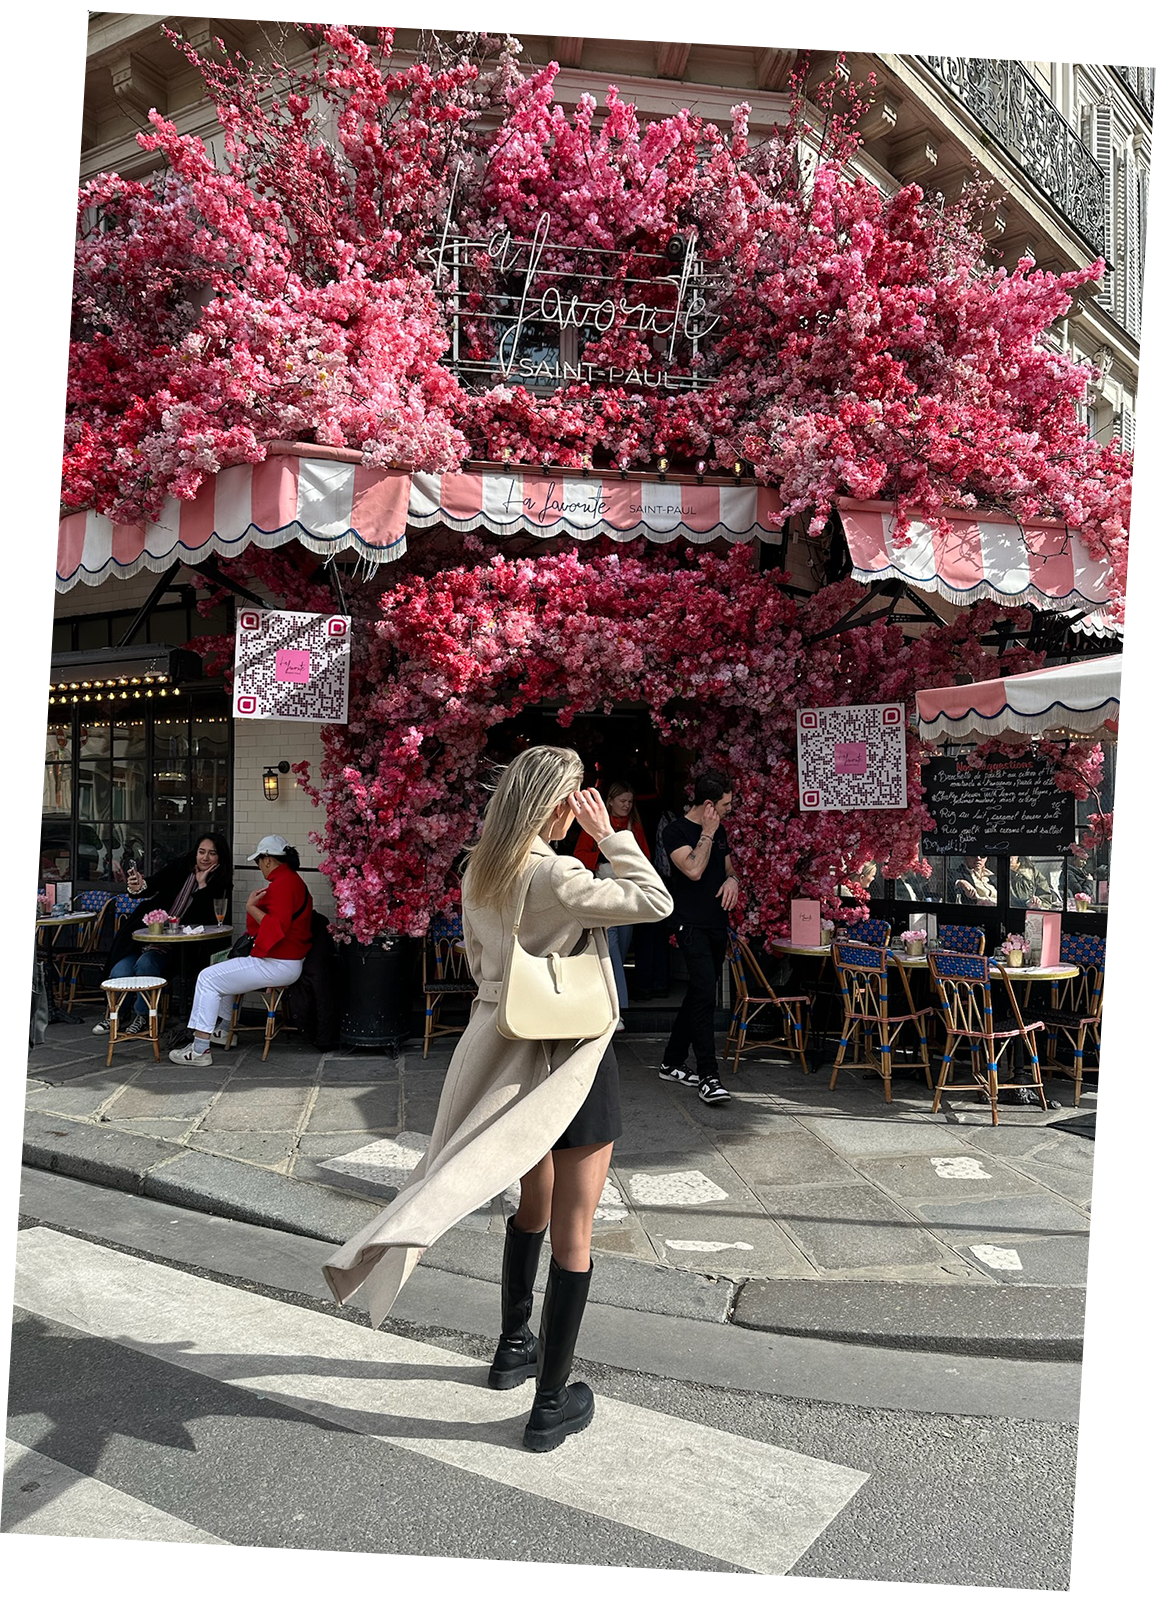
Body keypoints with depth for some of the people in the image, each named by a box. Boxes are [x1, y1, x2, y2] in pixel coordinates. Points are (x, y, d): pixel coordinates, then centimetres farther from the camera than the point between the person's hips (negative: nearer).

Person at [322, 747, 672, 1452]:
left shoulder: (479, 873, 1)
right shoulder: (559, 877, -23)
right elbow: (656, 901, -17)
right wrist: (611, 835, -12)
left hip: (507, 1049, 8)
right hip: (573, 1057, -7)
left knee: (535, 1203, 26)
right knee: (573, 1229, 5)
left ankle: (515, 1345, 42)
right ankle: (552, 1405, 16)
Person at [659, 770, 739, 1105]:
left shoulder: (719, 831, 15)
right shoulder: (676, 831, -8)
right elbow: (693, 870, -20)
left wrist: (732, 879, 1)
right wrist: (707, 834, -13)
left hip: (717, 926, 8)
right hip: (691, 924, -8)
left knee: (698, 995, 12)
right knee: (705, 993, -17)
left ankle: (672, 1064, 23)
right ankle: (708, 1076, -15)